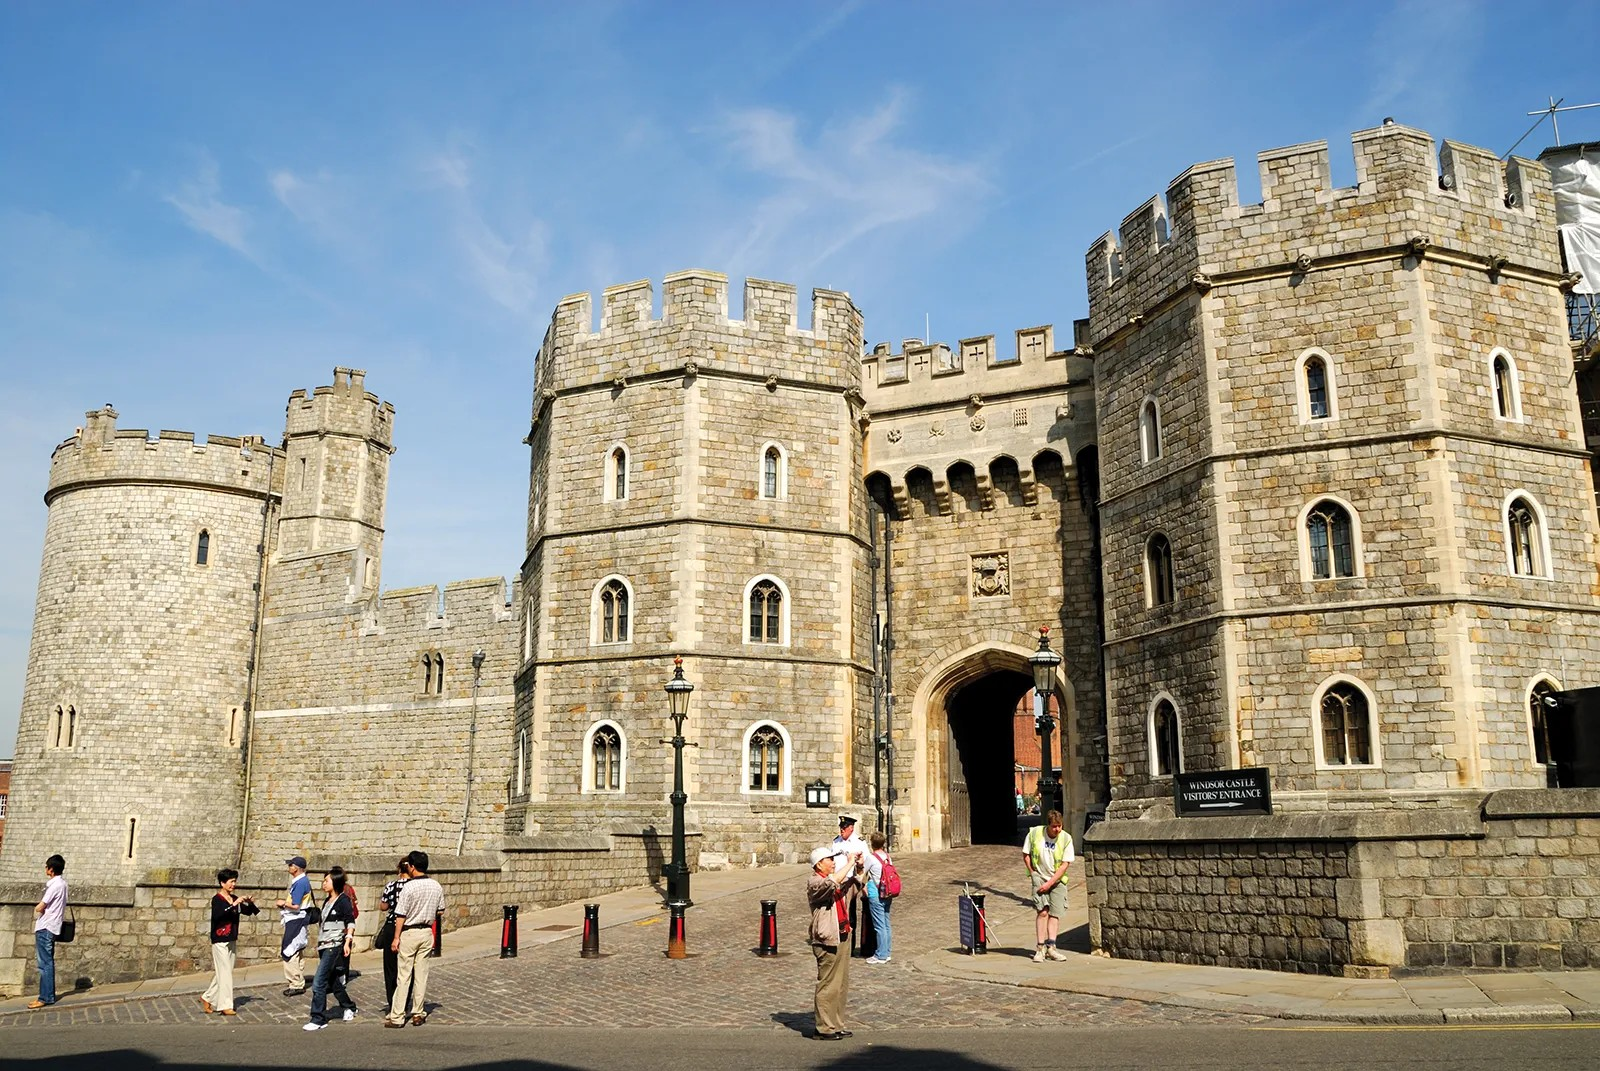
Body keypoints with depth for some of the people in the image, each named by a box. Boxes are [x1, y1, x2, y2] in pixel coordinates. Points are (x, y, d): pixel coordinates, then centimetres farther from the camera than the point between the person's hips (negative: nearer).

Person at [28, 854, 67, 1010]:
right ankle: (49, 995, 16)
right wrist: (42, 907, 4)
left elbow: (39, 908, -17)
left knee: (44, 963, -7)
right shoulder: (62, 883, 12)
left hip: (45, 928, -10)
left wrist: (37, 907, 3)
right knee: (48, 962, 13)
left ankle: (45, 998, -6)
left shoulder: (55, 885, -18)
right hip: (51, 927, 10)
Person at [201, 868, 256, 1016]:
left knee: (223, 972, 12)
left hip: (232, 941, 7)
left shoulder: (235, 898, 8)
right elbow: (217, 915, -29)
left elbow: (247, 911, 11)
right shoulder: (217, 899, -12)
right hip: (220, 941, -7)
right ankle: (225, 1005, 0)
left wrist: (250, 903, -8)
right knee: (224, 972, -5)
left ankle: (208, 998, 26)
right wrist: (233, 905, -33)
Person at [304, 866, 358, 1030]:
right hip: (324, 946, 9)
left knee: (318, 983, -12)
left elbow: (350, 922, -14)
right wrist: (319, 945, 25)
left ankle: (318, 1019, -6)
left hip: (335, 945, -8)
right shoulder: (327, 901, 15)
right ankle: (349, 1007, 33)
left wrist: (347, 941, -23)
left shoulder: (343, 900, -9)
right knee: (332, 981, 15)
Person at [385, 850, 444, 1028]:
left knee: (403, 976, 0)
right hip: (427, 933, 5)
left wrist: (396, 937, -8)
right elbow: (440, 910, 10)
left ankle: (396, 1016, 2)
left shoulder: (409, 887, -16)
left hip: (409, 933, -5)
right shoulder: (436, 886, 1)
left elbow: (401, 915, -14)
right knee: (422, 975, 9)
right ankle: (418, 1014, 13)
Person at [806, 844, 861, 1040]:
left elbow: (853, 883, 29)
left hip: (842, 937, 9)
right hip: (827, 941, -9)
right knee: (828, 986, -5)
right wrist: (849, 863, -27)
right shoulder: (814, 882, -12)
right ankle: (824, 1029, 1)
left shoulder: (833, 880, 16)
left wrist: (858, 868, 10)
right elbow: (831, 884, -33)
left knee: (841, 985, 13)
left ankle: (836, 1025, 21)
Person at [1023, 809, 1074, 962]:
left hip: (1058, 879, 1)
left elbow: (1064, 865, -10)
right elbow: (1026, 855, 3)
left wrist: (1050, 883, -14)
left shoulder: (1066, 838, -10)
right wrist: (1033, 873, -5)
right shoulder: (1035, 833, -10)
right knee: (1043, 911, -12)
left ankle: (1051, 947, 1)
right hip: (1039, 876, -1)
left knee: (1055, 913, -3)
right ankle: (1040, 948, -10)